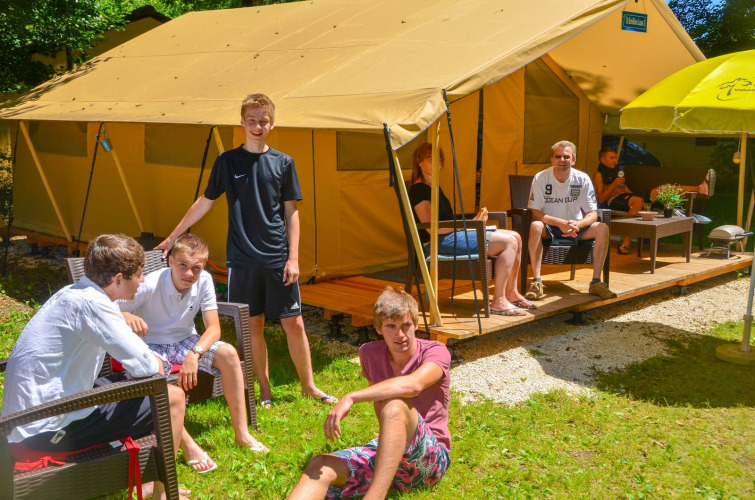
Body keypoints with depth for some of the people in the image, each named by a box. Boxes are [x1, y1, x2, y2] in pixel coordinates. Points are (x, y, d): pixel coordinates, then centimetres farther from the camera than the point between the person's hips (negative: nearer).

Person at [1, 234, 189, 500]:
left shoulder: (74, 293, 7)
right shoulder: (91, 303, -22)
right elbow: (143, 365, -25)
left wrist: (151, 362, 3)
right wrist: (158, 365, -3)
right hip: (49, 427, -10)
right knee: (173, 397, -6)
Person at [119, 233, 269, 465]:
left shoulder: (204, 281, -13)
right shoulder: (148, 286, -24)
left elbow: (214, 328, -13)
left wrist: (194, 353, -32)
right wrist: (126, 316, -46)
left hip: (185, 341, 4)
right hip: (150, 345, -3)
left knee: (228, 353, -21)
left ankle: (242, 434, -11)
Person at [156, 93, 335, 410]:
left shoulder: (283, 163, 3)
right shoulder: (227, 161, 3)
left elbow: (291, 213, 5)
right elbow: (205, 202, 10)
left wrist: (293, 258, -2)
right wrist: (172, 237, 11)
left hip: (278, 259, 0)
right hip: (242, 260, 0)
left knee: (294, 323, 3)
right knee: (253, 325, 6)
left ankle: (308, 385, 19)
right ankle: (265, 390, 20)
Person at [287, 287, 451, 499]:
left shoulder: (435, 352, -10)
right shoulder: (370, 353, 6)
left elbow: (413, 385, -33)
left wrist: (350, 398, -38)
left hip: (431, 456, -5)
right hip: (384, 450, 5)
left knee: (395, 406, -35)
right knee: (320, 467, -22)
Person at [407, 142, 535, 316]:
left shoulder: (434, 187, 20)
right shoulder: (418, 190, -11)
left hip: (453, 235, 10)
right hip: (440, 242, -10)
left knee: (515, 237, 3)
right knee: (509, 242, -18)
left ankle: (511, 293, 11)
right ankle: (498, 302, -17)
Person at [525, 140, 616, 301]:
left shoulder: (582, 179, -8)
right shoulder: (540, 178, -13)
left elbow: (593, 213, -8)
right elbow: (535, 213, -17)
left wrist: (577, 225, -31)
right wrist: (560, 223, -32)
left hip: (575, 227, 2)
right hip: (549, 228, -2)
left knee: (602, 228, -23)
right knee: (535, 226, -36)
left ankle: (596, 282, -19)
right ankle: (537, 282, -35)